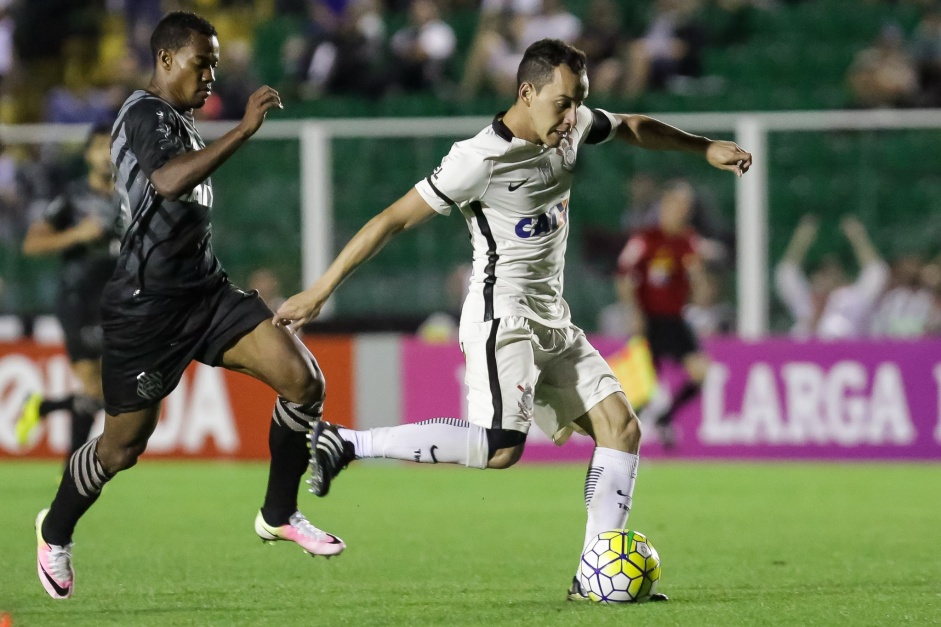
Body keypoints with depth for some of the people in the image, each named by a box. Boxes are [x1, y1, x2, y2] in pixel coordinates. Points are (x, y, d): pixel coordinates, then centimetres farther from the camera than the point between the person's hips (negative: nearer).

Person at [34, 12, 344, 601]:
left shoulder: (179, 120, 15)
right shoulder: (145, 116, -15)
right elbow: (168, 181, -37)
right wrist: (243, 130, -38)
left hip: (205, 290, 8)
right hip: (147, 305, -8)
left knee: (304, 380, -11)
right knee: (123, 446, 4)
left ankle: (279, 514, 5)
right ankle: (56, 532, 31)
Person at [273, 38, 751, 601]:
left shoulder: (573, 128, 4)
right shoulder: (482, 159, -18)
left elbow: (634, 128, 27)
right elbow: (393, 220, -15)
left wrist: (705, 148, 24)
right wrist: (320, 291, -15)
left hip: (553, 320, 9)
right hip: (503, 317, -9)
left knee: (622, 428, -1)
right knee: (501, 446, -26)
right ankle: (343, 444, -19)